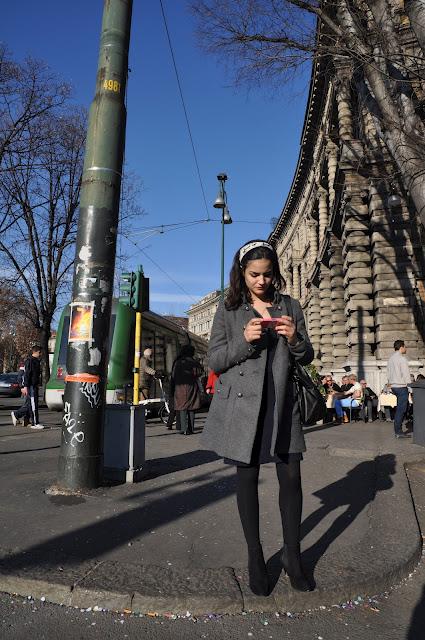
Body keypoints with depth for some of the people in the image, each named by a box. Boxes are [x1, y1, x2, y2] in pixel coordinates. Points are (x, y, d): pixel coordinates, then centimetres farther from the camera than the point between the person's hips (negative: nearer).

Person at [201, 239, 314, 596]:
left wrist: (295, 338, -12)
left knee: (291, 476, 3)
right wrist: (244, 340, -16)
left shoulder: (289, 306, 9)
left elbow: (307, 357, 10)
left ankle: (292, 556, 24)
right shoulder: (228, 309, 3)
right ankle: (255, 558, 24)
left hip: (281, 402, 2)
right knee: (247, 477, 7)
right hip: (242, 403, -1)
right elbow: (215, 361, 0)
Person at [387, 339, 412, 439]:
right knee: (401, 409, -5)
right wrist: (410, 387, -11)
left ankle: (397, 430, 22)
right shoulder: (401, 358, -13)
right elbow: (406, 374, -15)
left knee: (399, 408, 18)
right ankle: (398, 431, -2)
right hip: (401, 386, -9)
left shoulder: (391, 359, 13)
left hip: (393, 386, 9)